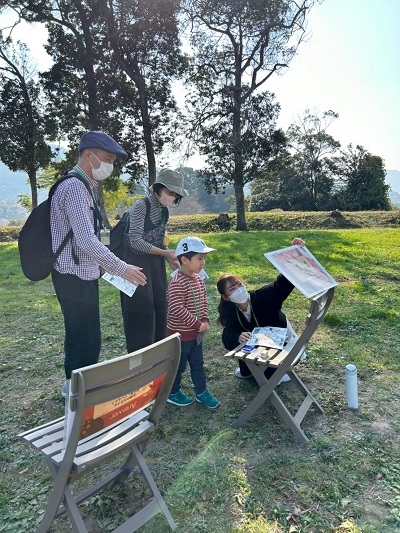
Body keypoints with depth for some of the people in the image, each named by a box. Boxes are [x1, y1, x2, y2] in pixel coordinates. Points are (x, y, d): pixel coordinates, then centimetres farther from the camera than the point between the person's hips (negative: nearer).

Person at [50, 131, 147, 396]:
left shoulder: (86, 187, 15)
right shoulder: (74, 187, -18)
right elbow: (86, 241, -26)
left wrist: (103, 265, 17)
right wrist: (121, 268, -20)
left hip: (82, 275, 10)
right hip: (76, 277, -10)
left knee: (79, 337, 21)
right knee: (87, 341, -2)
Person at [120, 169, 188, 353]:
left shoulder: (164, 210, 8)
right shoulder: (141, 206, -14)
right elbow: (135, 241, -19)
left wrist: (170, 259, 1)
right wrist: (165, 253, -17)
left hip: (156, 265, 7)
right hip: (137, 264, -7)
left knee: (159, 308, 10)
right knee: (141, 310, -2)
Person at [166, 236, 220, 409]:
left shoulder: (199, 280, 3)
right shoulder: (177, 283, -25)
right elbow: (176, 309, -30)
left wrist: (205, 320, -3)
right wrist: (197, 323, -23)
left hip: (196, 332, 8)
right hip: (180, 334, -8)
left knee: (197, 363, 20)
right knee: (178, 364, 11)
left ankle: (201, 392, 35)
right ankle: (172, 392, 31)